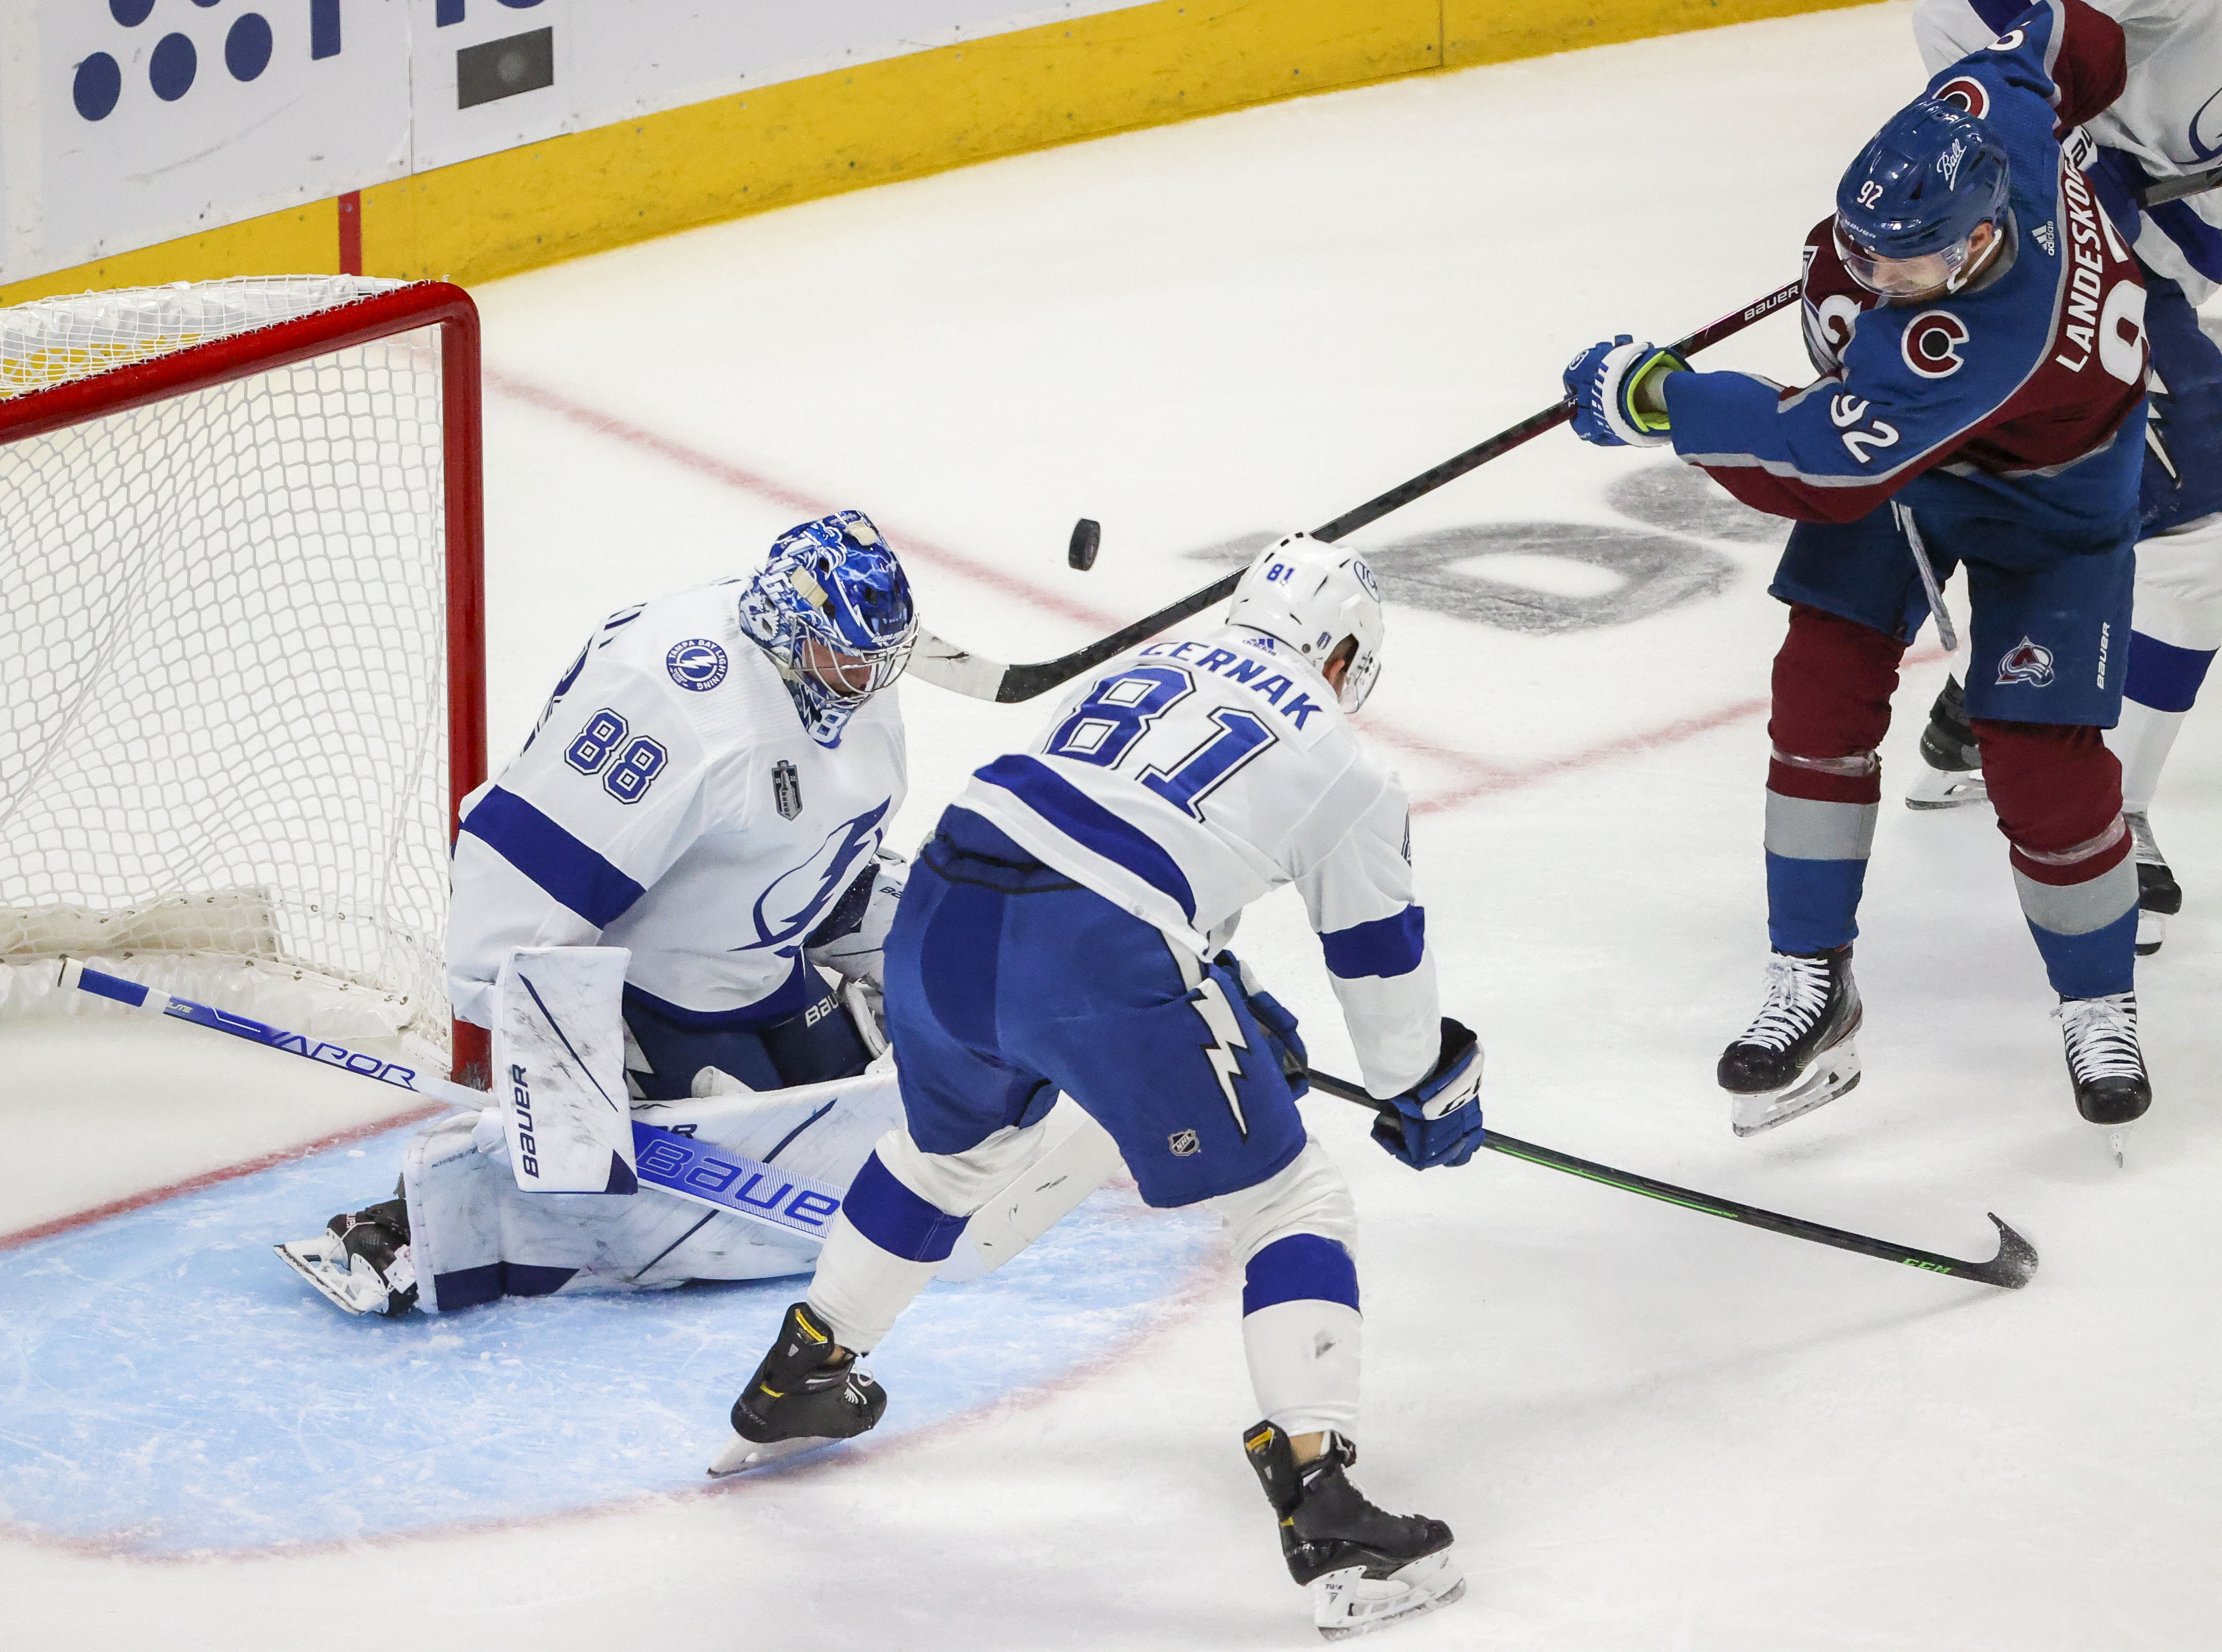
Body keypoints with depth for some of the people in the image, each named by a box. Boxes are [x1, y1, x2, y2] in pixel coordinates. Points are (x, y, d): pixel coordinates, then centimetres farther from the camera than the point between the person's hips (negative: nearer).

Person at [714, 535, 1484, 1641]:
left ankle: (794, 1384, 50)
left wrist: (1238, 1007, 51)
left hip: (943, 921, 6)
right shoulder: (1339, 765, 13)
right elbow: (1382, 960, 22)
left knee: (951, 1144, 36)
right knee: (1291, 1206, 6)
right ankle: (1322, 1512, -8)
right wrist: (1428, 1099, 40)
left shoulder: (1135, 672, 28)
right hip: (1104, 966, -6)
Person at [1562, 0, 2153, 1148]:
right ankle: (1811, 989, 6)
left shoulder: (1992, 346, -46)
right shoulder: (1982, 114, -30)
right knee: (1822, 695, -3)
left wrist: (1658, 399, -37)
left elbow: (1825, 468, -44)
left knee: (2043, 759, -8)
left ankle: (2100, 1010, 17)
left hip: (2043, 502, -7)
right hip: (1898, 452, 7)